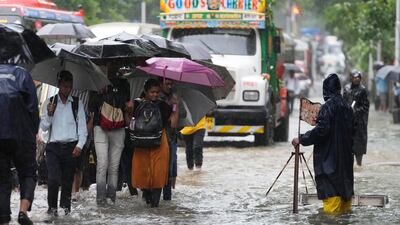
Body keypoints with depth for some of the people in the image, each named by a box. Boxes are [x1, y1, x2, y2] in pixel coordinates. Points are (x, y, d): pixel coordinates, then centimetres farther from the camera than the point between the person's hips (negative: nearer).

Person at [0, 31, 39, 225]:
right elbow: (32, 107, -4)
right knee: (28, 173, 13)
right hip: (20, 134, -2)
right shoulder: (21, 74, -4)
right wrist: (33, 133, 8)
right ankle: (23, 209, -10)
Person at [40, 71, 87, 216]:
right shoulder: (49, 103, 8)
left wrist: (79, 145, -5)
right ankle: (52, 207, -1)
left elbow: (83, 127, 7)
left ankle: (65, 206, 16)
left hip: (71, 147, 1)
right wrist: (49, 114, -11)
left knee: (68, 180, 2)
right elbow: (44, 127, 6)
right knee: (53, 178, -14)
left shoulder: (77, 103, 9)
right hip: (54, 146, -1)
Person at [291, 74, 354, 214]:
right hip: (345, 154, 8)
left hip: (329, 154, -8)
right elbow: (351, 130, 13)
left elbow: (321, 130, -23)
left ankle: (332, 209, -3)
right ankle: (345, 207, 25)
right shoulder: (346, 106, 6)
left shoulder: (328, 106, -17)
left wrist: (301, 139, -17)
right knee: (344, 179, 17)